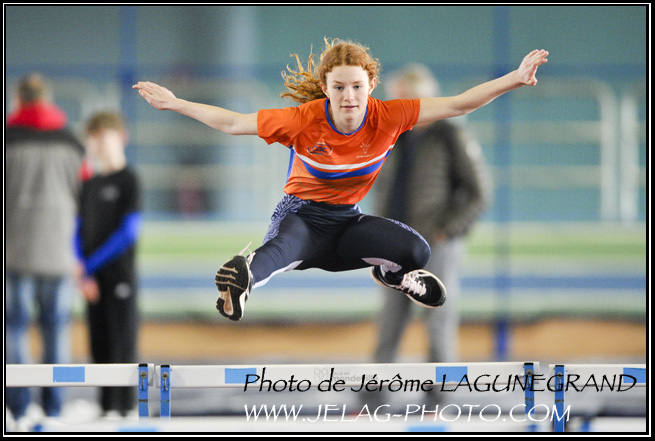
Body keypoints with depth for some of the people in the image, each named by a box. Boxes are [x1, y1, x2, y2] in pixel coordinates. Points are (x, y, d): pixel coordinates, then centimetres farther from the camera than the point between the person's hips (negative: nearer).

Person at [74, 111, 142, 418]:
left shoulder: (128, 181, -5)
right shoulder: (89, 184, 14)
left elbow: (129, 231, -12)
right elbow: (80, 229, 12)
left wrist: (91, 265, -12)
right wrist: (82, 271, -4)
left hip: (119, 274, -6)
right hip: (92, 276, 6)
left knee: (123, 338, -4)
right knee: (98, 342, 7)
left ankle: (125, 405, -1)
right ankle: (106, 406, 11)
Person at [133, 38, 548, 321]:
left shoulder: (387, 117, -14)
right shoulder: (304, 120, -20)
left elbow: (456, 105, -16)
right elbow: (233, 123, -16)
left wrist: (514, 80, -25)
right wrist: (174, 103, -23)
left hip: (348, 221, 5)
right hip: (303, 214, -5)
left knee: (417, 251, -18)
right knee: (281, 249, -44)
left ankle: (391, 272, 15)